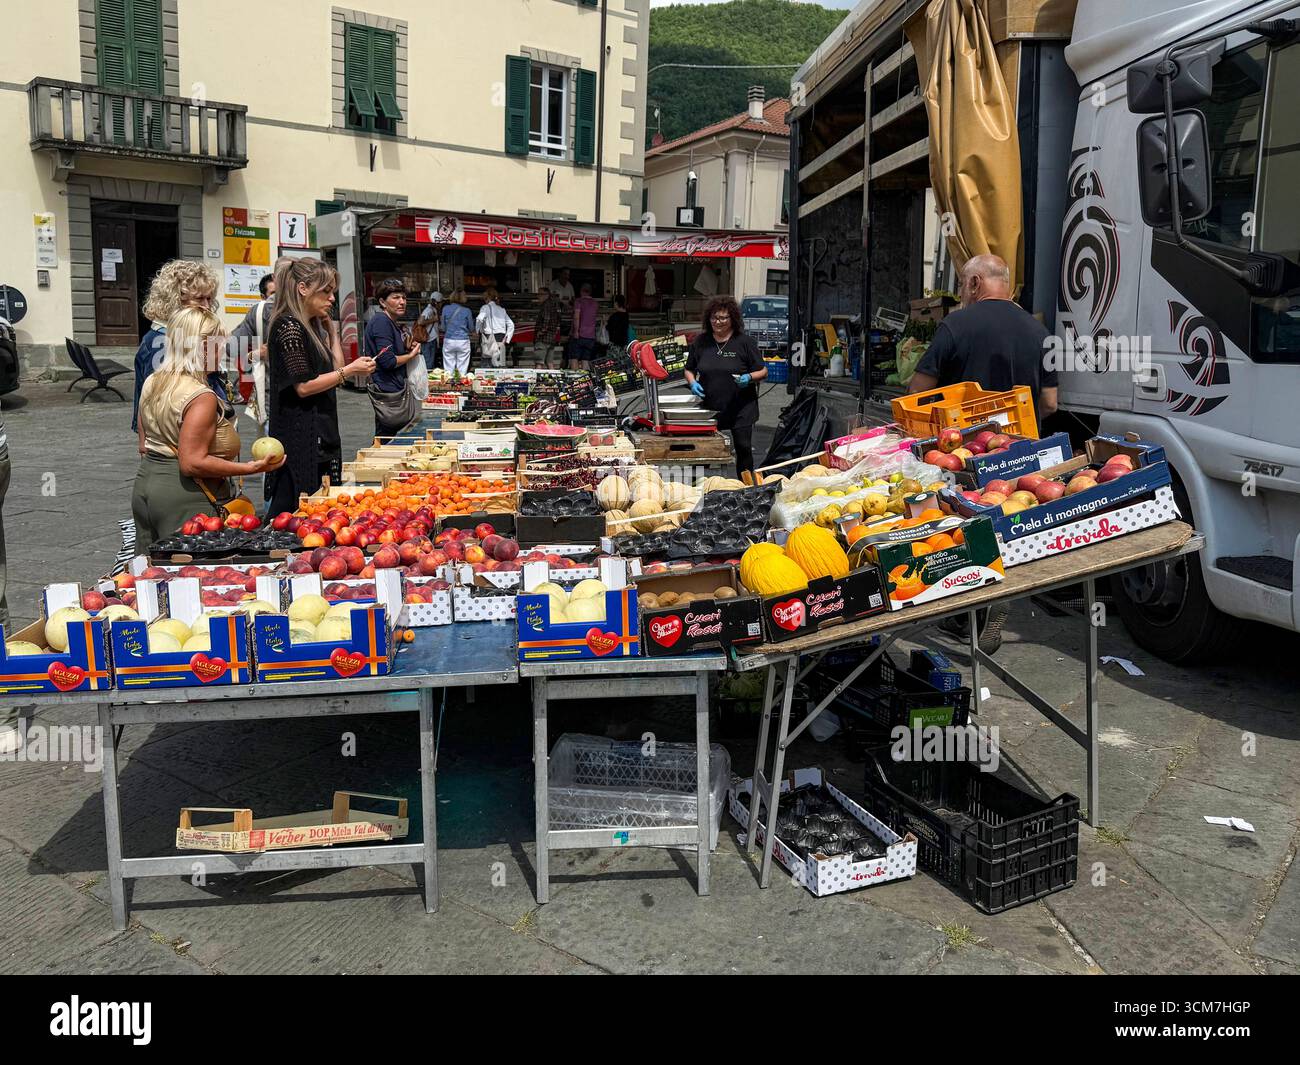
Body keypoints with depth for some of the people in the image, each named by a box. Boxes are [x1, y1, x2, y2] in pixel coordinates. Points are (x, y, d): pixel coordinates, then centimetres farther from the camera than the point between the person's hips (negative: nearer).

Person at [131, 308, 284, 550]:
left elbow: (146, 447, 17)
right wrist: (250, 468, -22)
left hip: (144, 487, 10)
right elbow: (191, 463, -23)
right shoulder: (202, 397, -19)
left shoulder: (151, 383, 10)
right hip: (184, 502, -9)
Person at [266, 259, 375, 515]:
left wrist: (330, 329, 16)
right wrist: (350, 371, -16)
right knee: (293, 510, -7)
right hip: (300, 436, -10)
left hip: (321, 434, 10)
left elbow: (334, 369, 19)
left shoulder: (311, 326, 16)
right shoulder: (289, 327, -13)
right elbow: (303, 386, -17)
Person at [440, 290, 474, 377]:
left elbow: (443, 327, 8)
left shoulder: (445, 308, -1)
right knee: (462, 370, 3)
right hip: (463, 341, -1)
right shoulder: (466, 311, -4)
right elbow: (471, 329, 7)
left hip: (448, 341, 1)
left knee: (448, 370, 4)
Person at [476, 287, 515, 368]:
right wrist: (507, 339, 12)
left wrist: (478, 331, -4)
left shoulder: (486, 307, -2)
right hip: (501, 339, 6)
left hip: (490, 339, -5)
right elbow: (511, 325, 14)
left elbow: (479, 319, -20)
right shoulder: (502, 309, 16)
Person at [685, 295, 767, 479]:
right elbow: (689, 370, 16)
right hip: (709, 407, 2)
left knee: (743, 447, 0)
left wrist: (749, 377, -20)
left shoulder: (745, 342, -2)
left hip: (741, 408, -2)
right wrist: (692, 383, -5)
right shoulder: (700, 342, 6)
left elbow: (763, 371, 1)